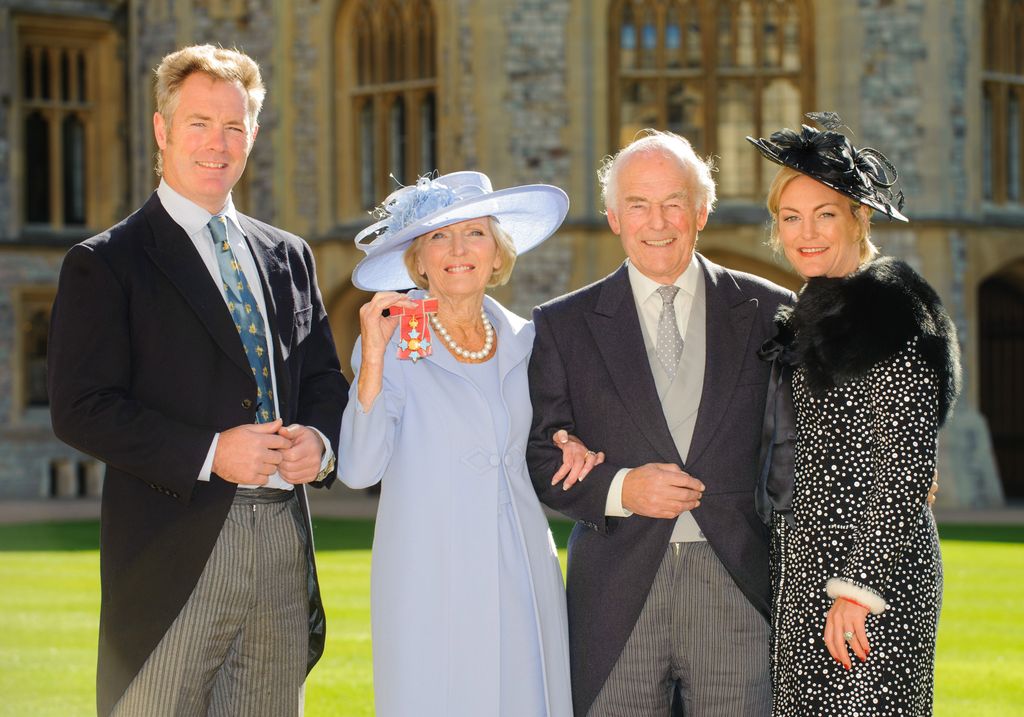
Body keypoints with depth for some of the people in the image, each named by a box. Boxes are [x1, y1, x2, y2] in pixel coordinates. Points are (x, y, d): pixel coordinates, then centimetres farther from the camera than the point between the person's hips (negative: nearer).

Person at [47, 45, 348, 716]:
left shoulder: (289, 257, 17)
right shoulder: (106, 264, -1)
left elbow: (325, 378, 21)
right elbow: (81, 409, -9)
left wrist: (319, 440, -3)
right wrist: (208, 453, -18)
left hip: (284, 551, 5)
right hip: (174, 555, -5)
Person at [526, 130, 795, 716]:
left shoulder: (768, 312, 8)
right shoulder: (564, 326, 8)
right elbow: (540, 458, 7)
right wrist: (619, 488, -10)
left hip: (740, 587, 0)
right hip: (617, 596, 0)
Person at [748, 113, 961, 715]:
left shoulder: (890, 313, -11)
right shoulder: (812, 317, 17)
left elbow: (908, 466, -17)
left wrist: (858, 588, -20)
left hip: (870, 572, -9)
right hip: (806, 570, 9)